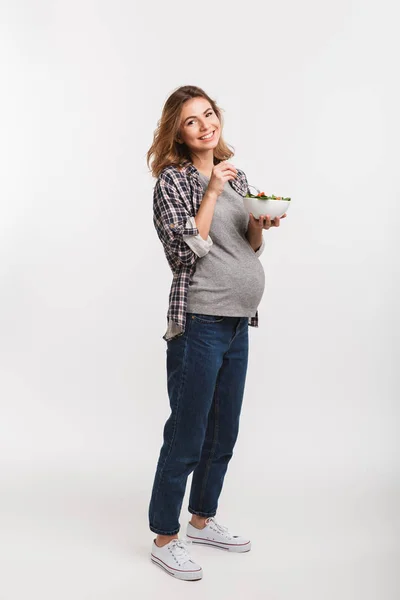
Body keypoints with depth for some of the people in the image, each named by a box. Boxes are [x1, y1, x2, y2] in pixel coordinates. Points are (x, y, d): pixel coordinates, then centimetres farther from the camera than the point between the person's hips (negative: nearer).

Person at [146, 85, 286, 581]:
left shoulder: (235, 176, 13)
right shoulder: (173, 179, -6)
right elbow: (186, 252, -16)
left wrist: (260, 221, -2)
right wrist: (212, 192, -16)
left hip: (238, 322, 7)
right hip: (199, 322, -7)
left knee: (223, 434, 17)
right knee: (186, 437, 1)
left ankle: (202, 521, 35)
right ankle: (165, 540, 18)